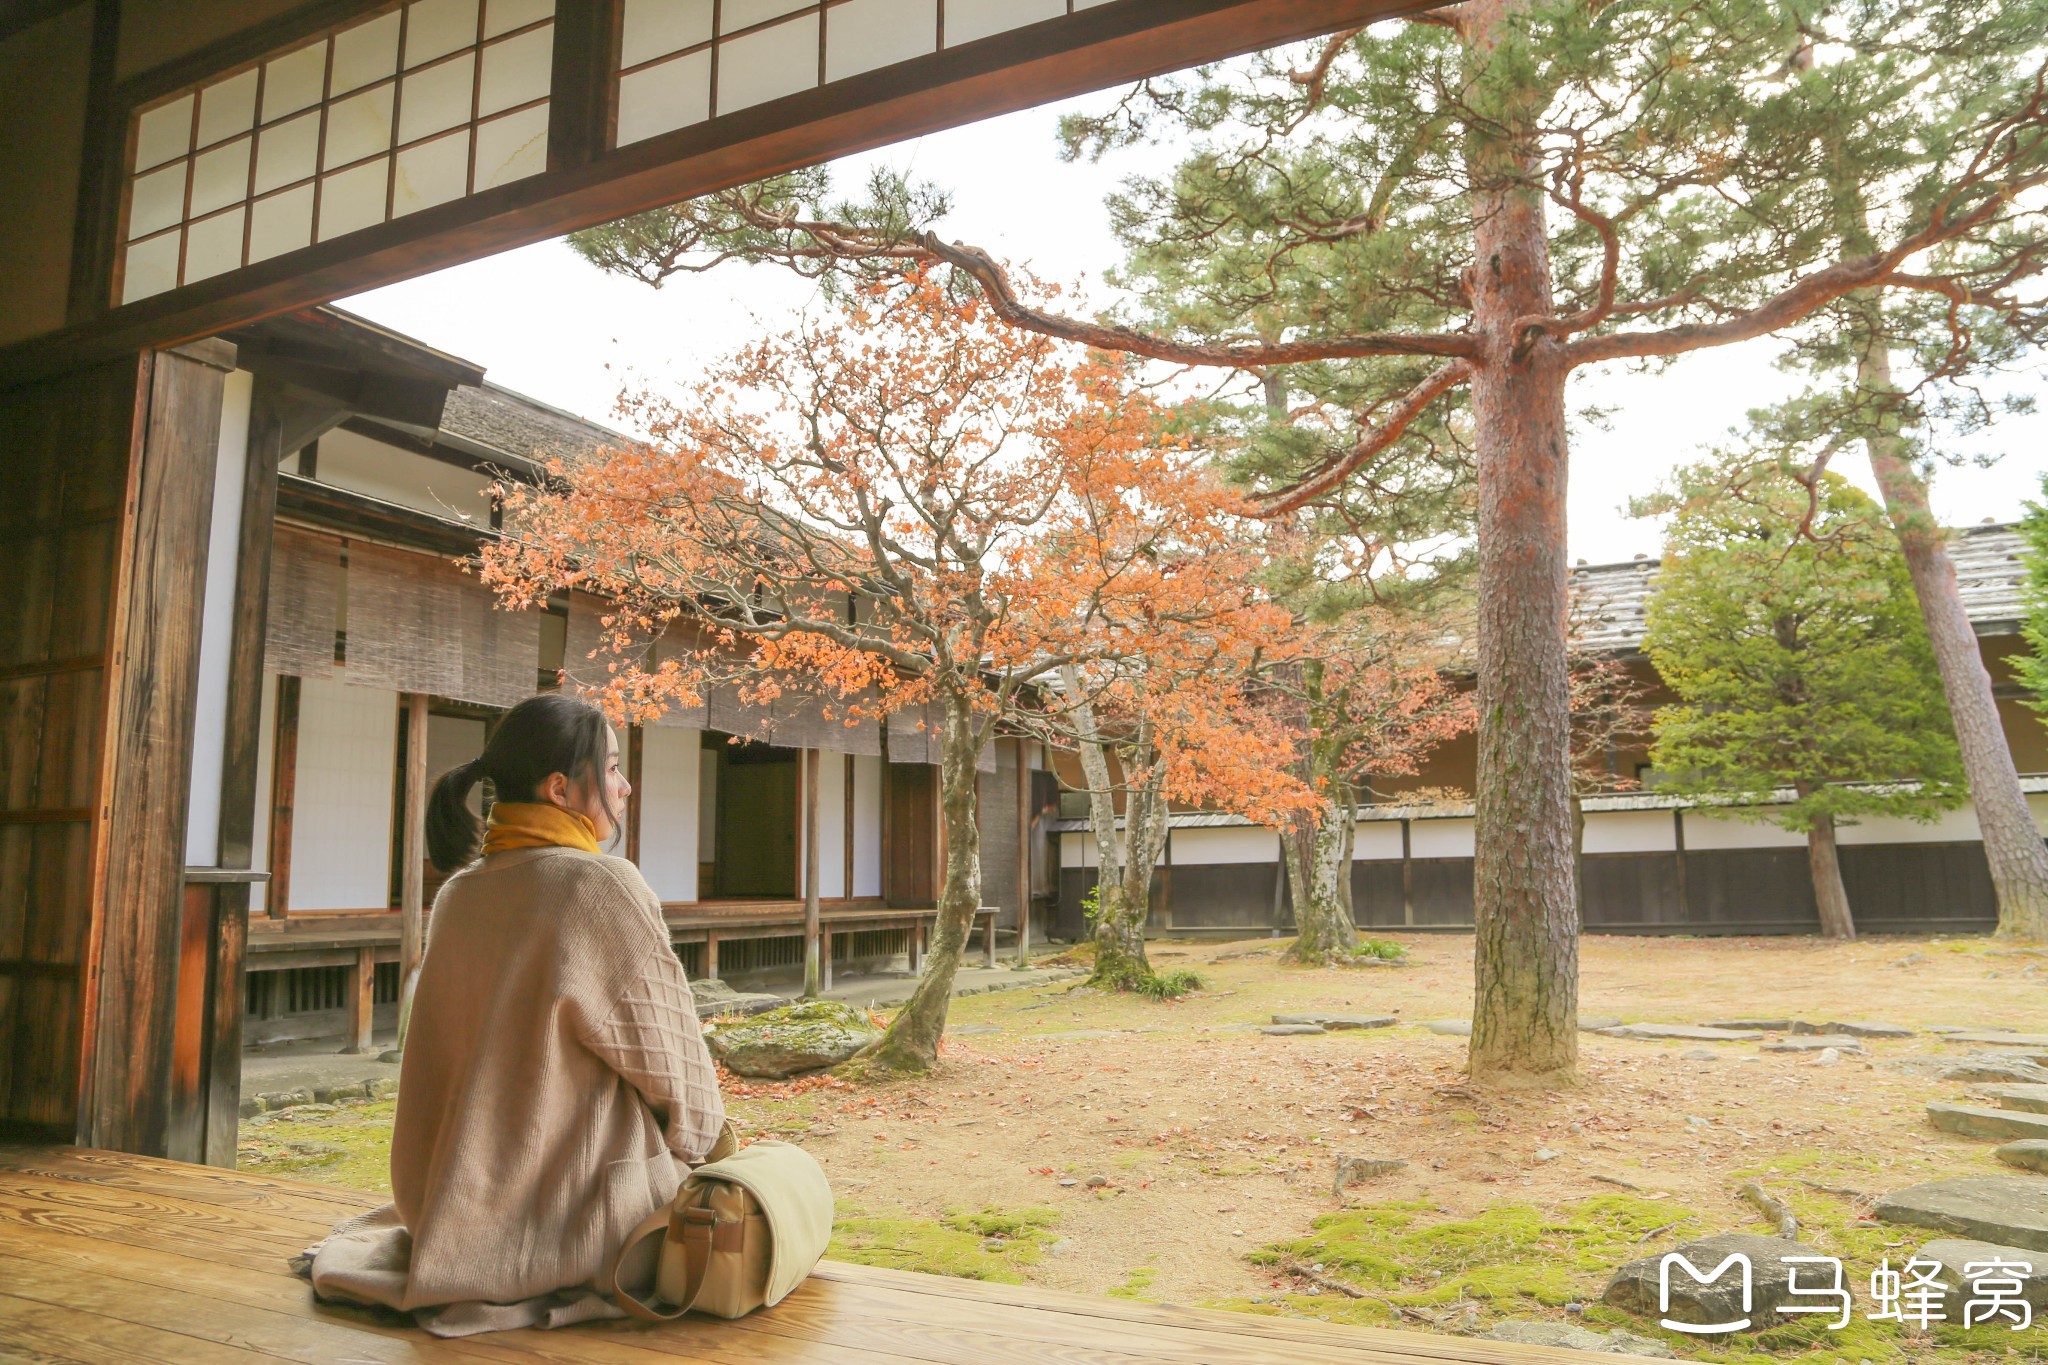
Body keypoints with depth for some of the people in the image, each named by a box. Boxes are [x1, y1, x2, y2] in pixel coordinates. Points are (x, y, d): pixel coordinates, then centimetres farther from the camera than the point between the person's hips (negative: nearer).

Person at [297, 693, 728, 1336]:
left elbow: (518, 1059, 11)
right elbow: (670, 1059, -12)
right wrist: (697, 1139, 8)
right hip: (576, 1219, -8)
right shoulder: (604, 886, -19)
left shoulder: (457, 895, 2)